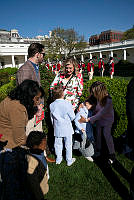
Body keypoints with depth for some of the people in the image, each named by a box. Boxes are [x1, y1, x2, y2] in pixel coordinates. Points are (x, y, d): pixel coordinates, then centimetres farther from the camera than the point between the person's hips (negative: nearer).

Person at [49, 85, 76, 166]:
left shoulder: (52, 105, -9)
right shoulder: (67, 104, -21)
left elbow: (52, 118, 2)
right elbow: (72, 117, -13)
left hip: (57, 129, 3)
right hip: (67, 128, -3)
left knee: (58, 144, 18)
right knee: (68, 144, 13)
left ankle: (58, 159, 34)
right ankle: (69, 161, 28)